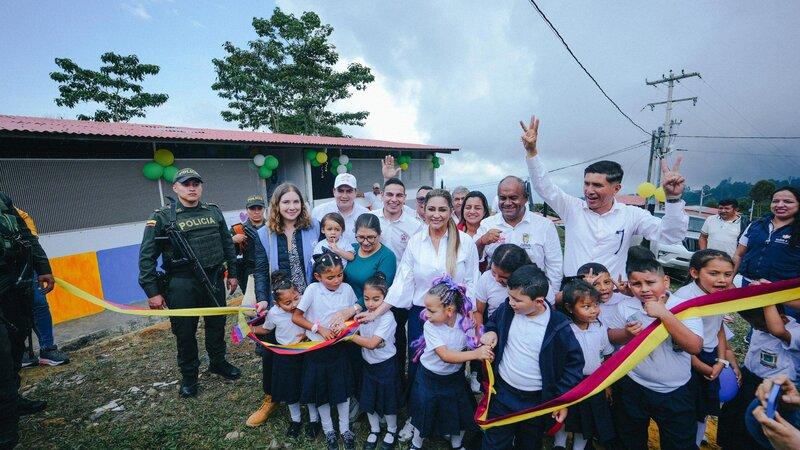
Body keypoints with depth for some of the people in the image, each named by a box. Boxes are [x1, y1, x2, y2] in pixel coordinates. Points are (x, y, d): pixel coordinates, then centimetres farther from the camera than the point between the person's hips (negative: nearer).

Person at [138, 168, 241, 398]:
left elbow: (228, 244, 12)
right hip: (182, 284, -3)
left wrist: (232, 273, 11)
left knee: (217, 324, 17)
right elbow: (147, 256, -5)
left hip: (214, 279, 4)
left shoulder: (214, 212, 6)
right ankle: (189, 375, 31)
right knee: (185, 332, 9)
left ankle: (218, 363, 40)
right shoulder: (162, 217, -6)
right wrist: (152, 292, -8)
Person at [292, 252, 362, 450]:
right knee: (320, 389, 14)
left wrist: (350, 312, -19)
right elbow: (296, 317, -10)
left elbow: (356, 312, 4)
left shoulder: (347, 288, -9)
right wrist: (319, 329, -18)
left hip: (339, 348, 1)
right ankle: (328, 430, 38)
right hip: (316, 349, -1)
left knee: (342, 388, 13)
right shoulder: (312, 289, -15)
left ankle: (345, 428, 37)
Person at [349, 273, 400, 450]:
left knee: (387, 401, 14)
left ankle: (392, 430, 41)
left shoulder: (387, 318, -26)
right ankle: (374, 430, 44)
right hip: (368, 364, 5)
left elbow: (371, 343, -29)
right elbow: (356, 333, 0)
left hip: (386, 366, -5)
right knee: (368, 400, 18)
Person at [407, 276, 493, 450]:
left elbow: (476, 347, -7)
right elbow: (445, 355, -34)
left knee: (461, 414, 17)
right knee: (424, 414, 14)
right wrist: (476, 354, -43)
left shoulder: (465, 322, -20)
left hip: (455, 377, 2)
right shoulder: (430, 326, -27)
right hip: (430, 378, -2)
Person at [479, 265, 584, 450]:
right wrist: (491, 332, -13)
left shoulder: (558, 327, -22)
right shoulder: (507, 309, -13)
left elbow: (574, 362, -9)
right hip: (502, 393, 2)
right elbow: (493, 322, 9)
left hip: (537, 401, -1)